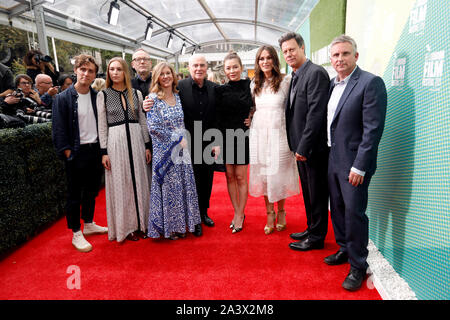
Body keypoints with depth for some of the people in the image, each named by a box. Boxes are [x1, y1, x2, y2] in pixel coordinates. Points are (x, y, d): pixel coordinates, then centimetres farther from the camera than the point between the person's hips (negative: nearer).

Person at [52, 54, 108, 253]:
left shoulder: (97, 97, 5)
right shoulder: (63, 98, -8)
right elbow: (58, 129, -8)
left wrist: (102, 149, 3)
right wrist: (68, 152, -13)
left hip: (95, 150, 5)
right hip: (76, 153, -5)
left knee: (92, 191, 16)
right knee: (75, 194, 5)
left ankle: (88, 225, 34)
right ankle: (76, 234, 18)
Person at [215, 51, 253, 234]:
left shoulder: (250, 86, -1)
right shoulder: (220, 90, 3)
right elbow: (217, 118, 1)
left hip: (242, 137, -2)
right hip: (225, 137, 2)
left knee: (240, 177, 2)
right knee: (230, 176, 8)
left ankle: (240, 214, 16)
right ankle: (237, 213, 22)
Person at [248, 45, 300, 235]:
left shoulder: (285, 81, -2)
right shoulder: (255, 84, 11)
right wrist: (248, 120, 4)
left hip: (278, 134, -4)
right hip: (259, 134, 4)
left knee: (279, 174, 3)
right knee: (263, 174, 7)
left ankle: (281, 212, 23)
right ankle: (270, 214, 20)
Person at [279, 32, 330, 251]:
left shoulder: (316, 73, -14)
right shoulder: (295, 76, 14)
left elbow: (316, 113, -21)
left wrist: (304, 146, -21)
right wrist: (297, 146, 11)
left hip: (313, 147, -9)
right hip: (301, 146, 9)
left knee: (317, 194, 4)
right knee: (308, 192, 19)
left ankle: (316, 237, 19)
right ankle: (311, 229, 34)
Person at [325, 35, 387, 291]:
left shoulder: (371, 83, -13)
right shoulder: (333, 84, 11)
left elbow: (373, 129, -18)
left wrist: (359, 166, -20)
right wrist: (327, 154, 11)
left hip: (354, 163, -7)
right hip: (333, 160, 8)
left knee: (354, 212, 0)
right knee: (337, 208, 17)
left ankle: (358, 266, 18)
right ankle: (345, 249, 37)